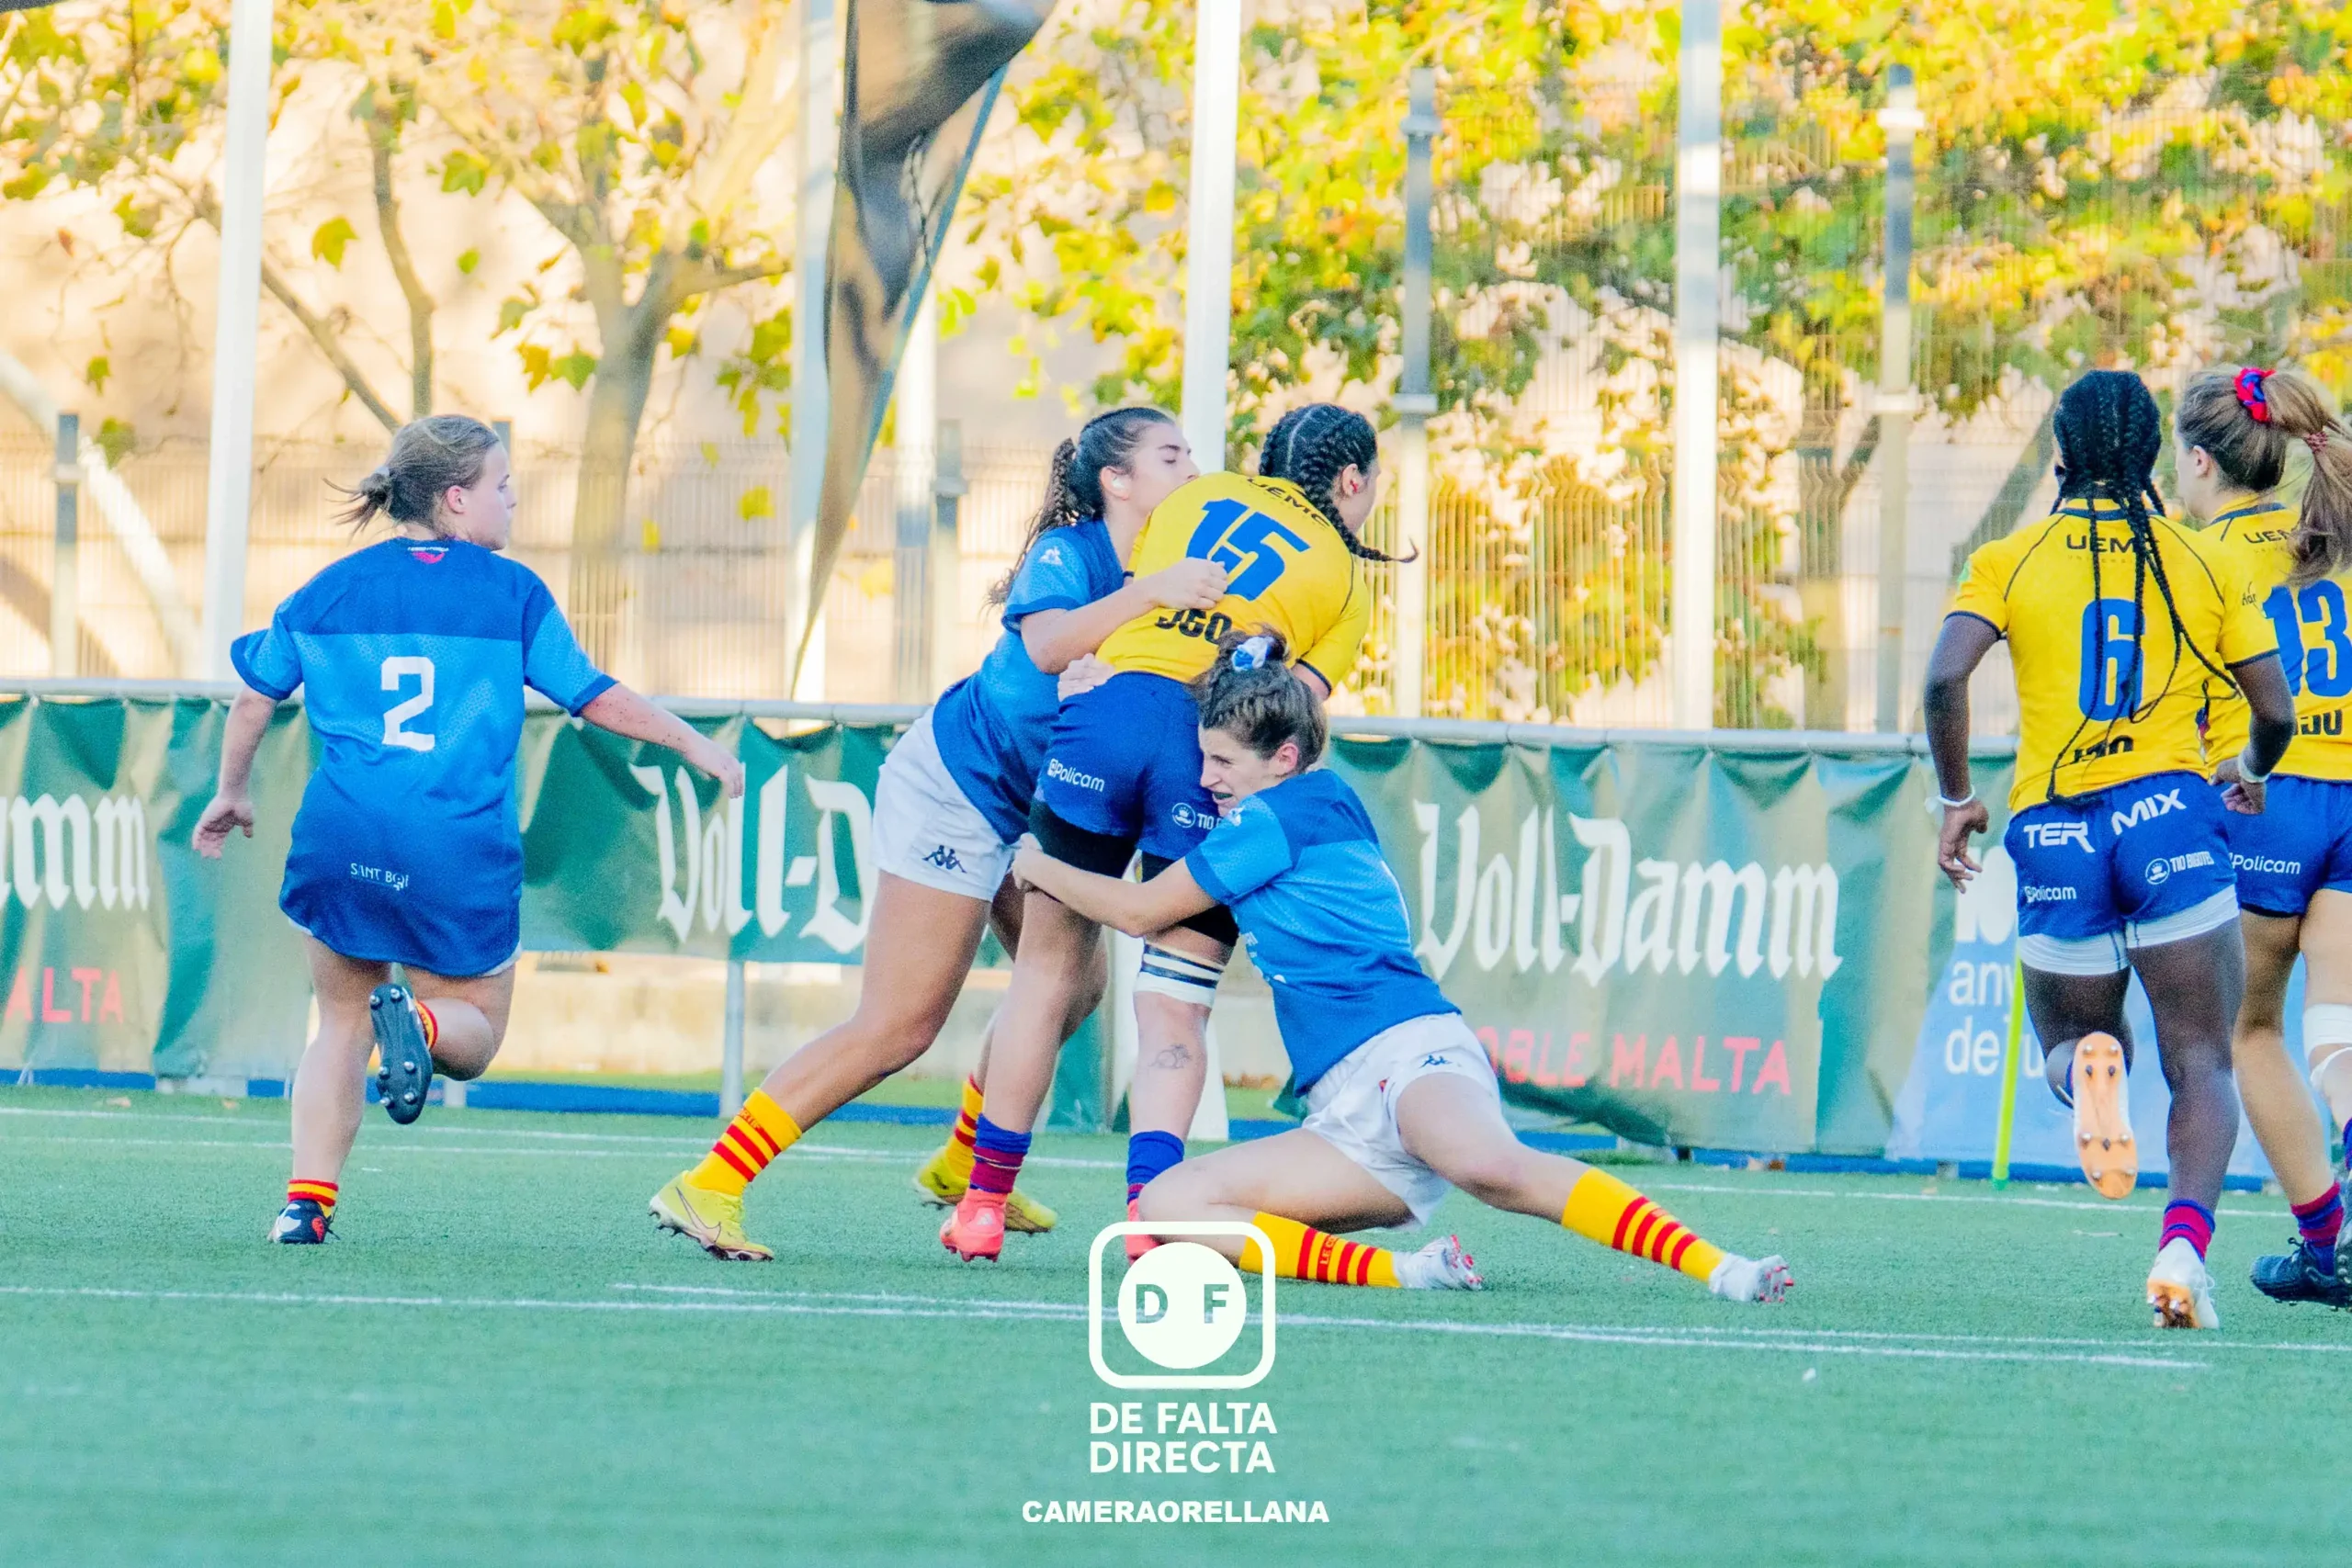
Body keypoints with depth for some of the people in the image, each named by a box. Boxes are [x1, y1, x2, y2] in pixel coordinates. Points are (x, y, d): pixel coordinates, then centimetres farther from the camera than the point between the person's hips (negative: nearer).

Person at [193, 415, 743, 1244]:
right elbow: (595, 698, 2)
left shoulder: (330, 590, 10)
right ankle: (420, 1020, -25)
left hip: (342, 836, 3)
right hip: (463, 854, -3)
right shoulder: (511, 593, 1)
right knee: (473, 1034, 12)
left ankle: (308, 1198, 2)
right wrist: (695, 745, 16)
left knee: (341, 1022, 18)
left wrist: (231, 794, 33)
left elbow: (254, 698, 17)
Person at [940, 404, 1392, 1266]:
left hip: (1110, 713, 2)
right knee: (1174, 1008, 3)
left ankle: (984, 1201, 13)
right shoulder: (1346, 584, 14)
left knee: (1047, 968, 10)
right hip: (1217, 756, -2)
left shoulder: (1202, 494, 21)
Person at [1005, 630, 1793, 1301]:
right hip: (1352, 1124, 10)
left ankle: (1719, 1268, -48)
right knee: (1166, 1205, -9)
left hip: (1408, 1055, -10)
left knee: (1489, 1165, -43)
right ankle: (1404, 1270, -23)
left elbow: (1139, 910, 10)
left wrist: (1040, 866, 27)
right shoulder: (1327, 811, 29)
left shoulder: (1281, 814, 3)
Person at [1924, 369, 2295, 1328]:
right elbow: (2275, 713, 8)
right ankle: (2185, 1241, -24)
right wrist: (2250, 773, 30)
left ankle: (2085, 1066, -20)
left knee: (2070, 1038, 19)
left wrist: (1955, 799, 5)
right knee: (2201, 1063, 3)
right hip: (2168, 813, -1)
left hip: (2053, 834, 1)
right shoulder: (2202, 563, 8)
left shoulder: (2008, 561, 6)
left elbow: (1944, 679, -8)